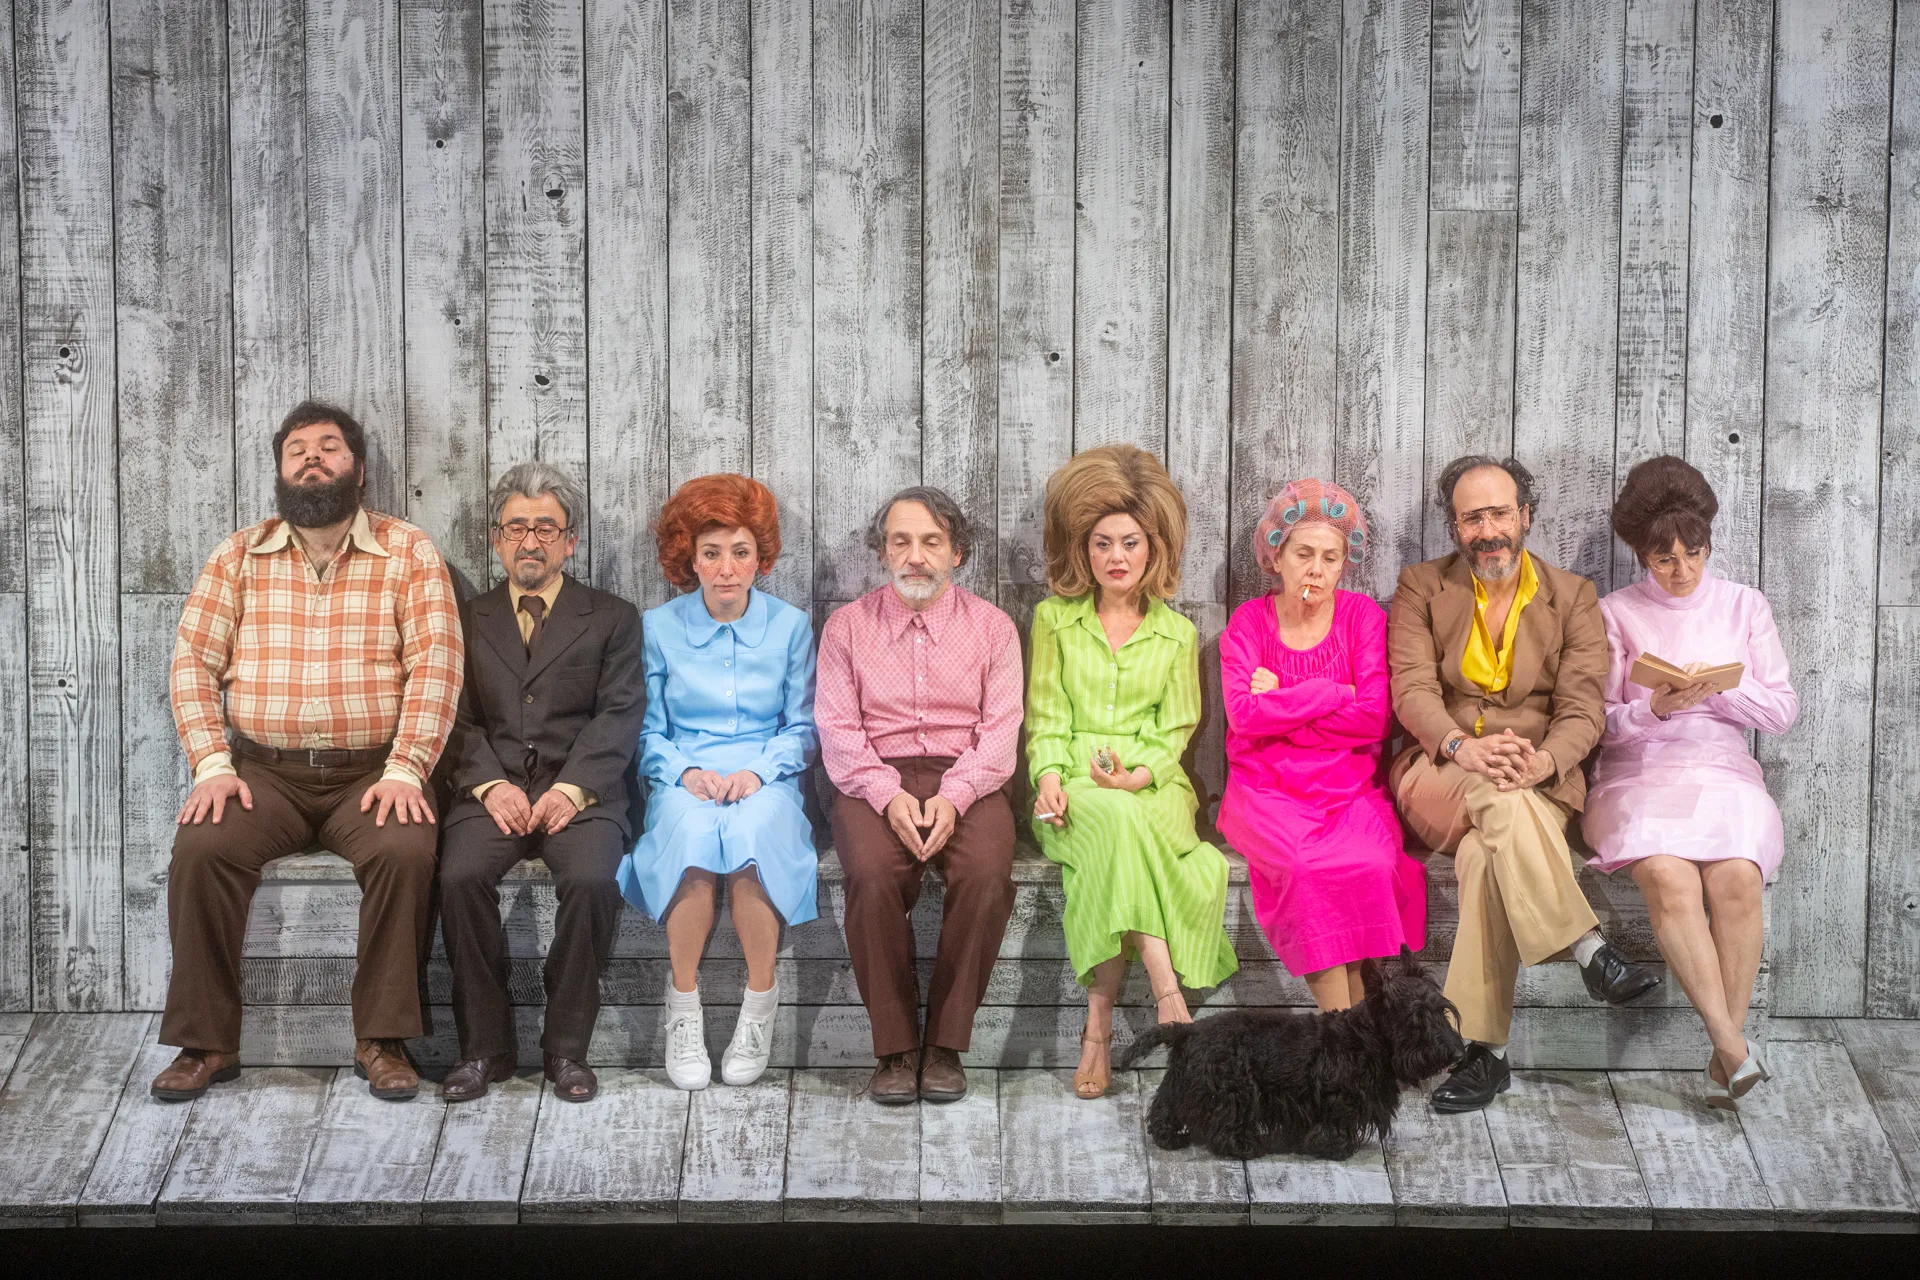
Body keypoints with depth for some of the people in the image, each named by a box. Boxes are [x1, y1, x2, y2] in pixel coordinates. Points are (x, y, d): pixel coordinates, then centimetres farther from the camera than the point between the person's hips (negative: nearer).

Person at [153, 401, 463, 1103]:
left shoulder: (408, 553, 4)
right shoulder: (239, 557, 11)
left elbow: (434, 665, -5)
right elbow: (194, 663, 5)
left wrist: (404, 770, -17)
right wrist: (213, 767, -9)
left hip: (371, 773, -2)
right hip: (263, 772, 2)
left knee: (406, 850, -31)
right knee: (200, 849, -26)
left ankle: (383, 1039, -16)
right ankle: (206, 1041, -13)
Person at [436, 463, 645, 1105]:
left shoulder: (611, 619, 14)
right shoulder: (468, 620, 19)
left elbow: (619, 716, 2)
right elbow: (458, 719, 8)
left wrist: (572, 789, -14)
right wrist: (490, 785, -11)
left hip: (578, 789, -1)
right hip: (491, 787, 1)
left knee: (592, 879, -31)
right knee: (460, 877, -28)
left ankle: (567, 1046, -16)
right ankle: (484, 1045, -15)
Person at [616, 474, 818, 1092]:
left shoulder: (790, 626, 9)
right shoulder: (659, 627, 9)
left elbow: (801, 728, 9)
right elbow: (648, 732, 9)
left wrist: (758, 770, -10)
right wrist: (686, 771, -10)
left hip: (766, 780, 0)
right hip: (685, 780, 0)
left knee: (751, 831, -37)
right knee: (693, 831, -37)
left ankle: (760, 1002, -22)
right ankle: (683, 1003, -24)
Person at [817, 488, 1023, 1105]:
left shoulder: (991, 627, 10)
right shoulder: (847, 626, 10)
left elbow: (1000, 730, 2)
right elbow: (837, 730, 2)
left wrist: (952, 797, -16)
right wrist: (889, 796, -16)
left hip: (966, 781, 0)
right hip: (875, 782, 0)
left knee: (986, 874, -31)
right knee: (872, 874, -32)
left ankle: (946, 1045, -16)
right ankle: (895, 1047, -18)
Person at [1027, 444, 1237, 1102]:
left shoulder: (1177, 634, 14)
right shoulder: (1055, 619, 13)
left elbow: (1173, 733, 8)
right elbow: (1046, 719, 9)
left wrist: (1137, 775, -12)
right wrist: (1050, 780, -10)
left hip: (1152, 786, 1)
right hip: (1076, 789, -1)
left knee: (1117, 832, -36)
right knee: (1115, 824, -37)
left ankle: (1100, 1022, -37)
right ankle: (1169, 999, -44)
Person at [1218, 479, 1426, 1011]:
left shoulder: (1363, 616, 7)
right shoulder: (1249, 621, 7)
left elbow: (1375, 719, -5)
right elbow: (1244, 714, -8)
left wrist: (1280, 706, -5)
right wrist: (1334, 694, -7)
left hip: (1350, 784, 1)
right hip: (1267, 784, -1)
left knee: (1370, 866, -31)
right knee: (1308, 864, -32)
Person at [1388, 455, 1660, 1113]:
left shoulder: (1573, 597, 11)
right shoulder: (1421, 588, 11)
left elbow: (1582, 708, 0)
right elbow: (1412, 690, -3)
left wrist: (1544, 761, -24)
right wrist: (1464, 747, -25)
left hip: (1540, 780, 0)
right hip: (1439, 776, 0)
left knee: (1487, 855, -35)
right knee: (1501, 799, -37)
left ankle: (1485, 1051, -31)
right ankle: (1590, 951, -37)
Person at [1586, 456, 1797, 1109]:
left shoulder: (1743, 605, 15)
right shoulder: (1616, 613, 11)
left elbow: (1783, 711, 11)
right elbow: (1603, 723, 8)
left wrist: (1723, 689, -6)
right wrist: (1654, 709, -12)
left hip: (1723, 767, 1)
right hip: (1640, 772, -1)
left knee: (1736, 876, -32)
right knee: (1667, 876, -34)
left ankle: (1725, 1046, -23)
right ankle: (1732, 1046, -31)